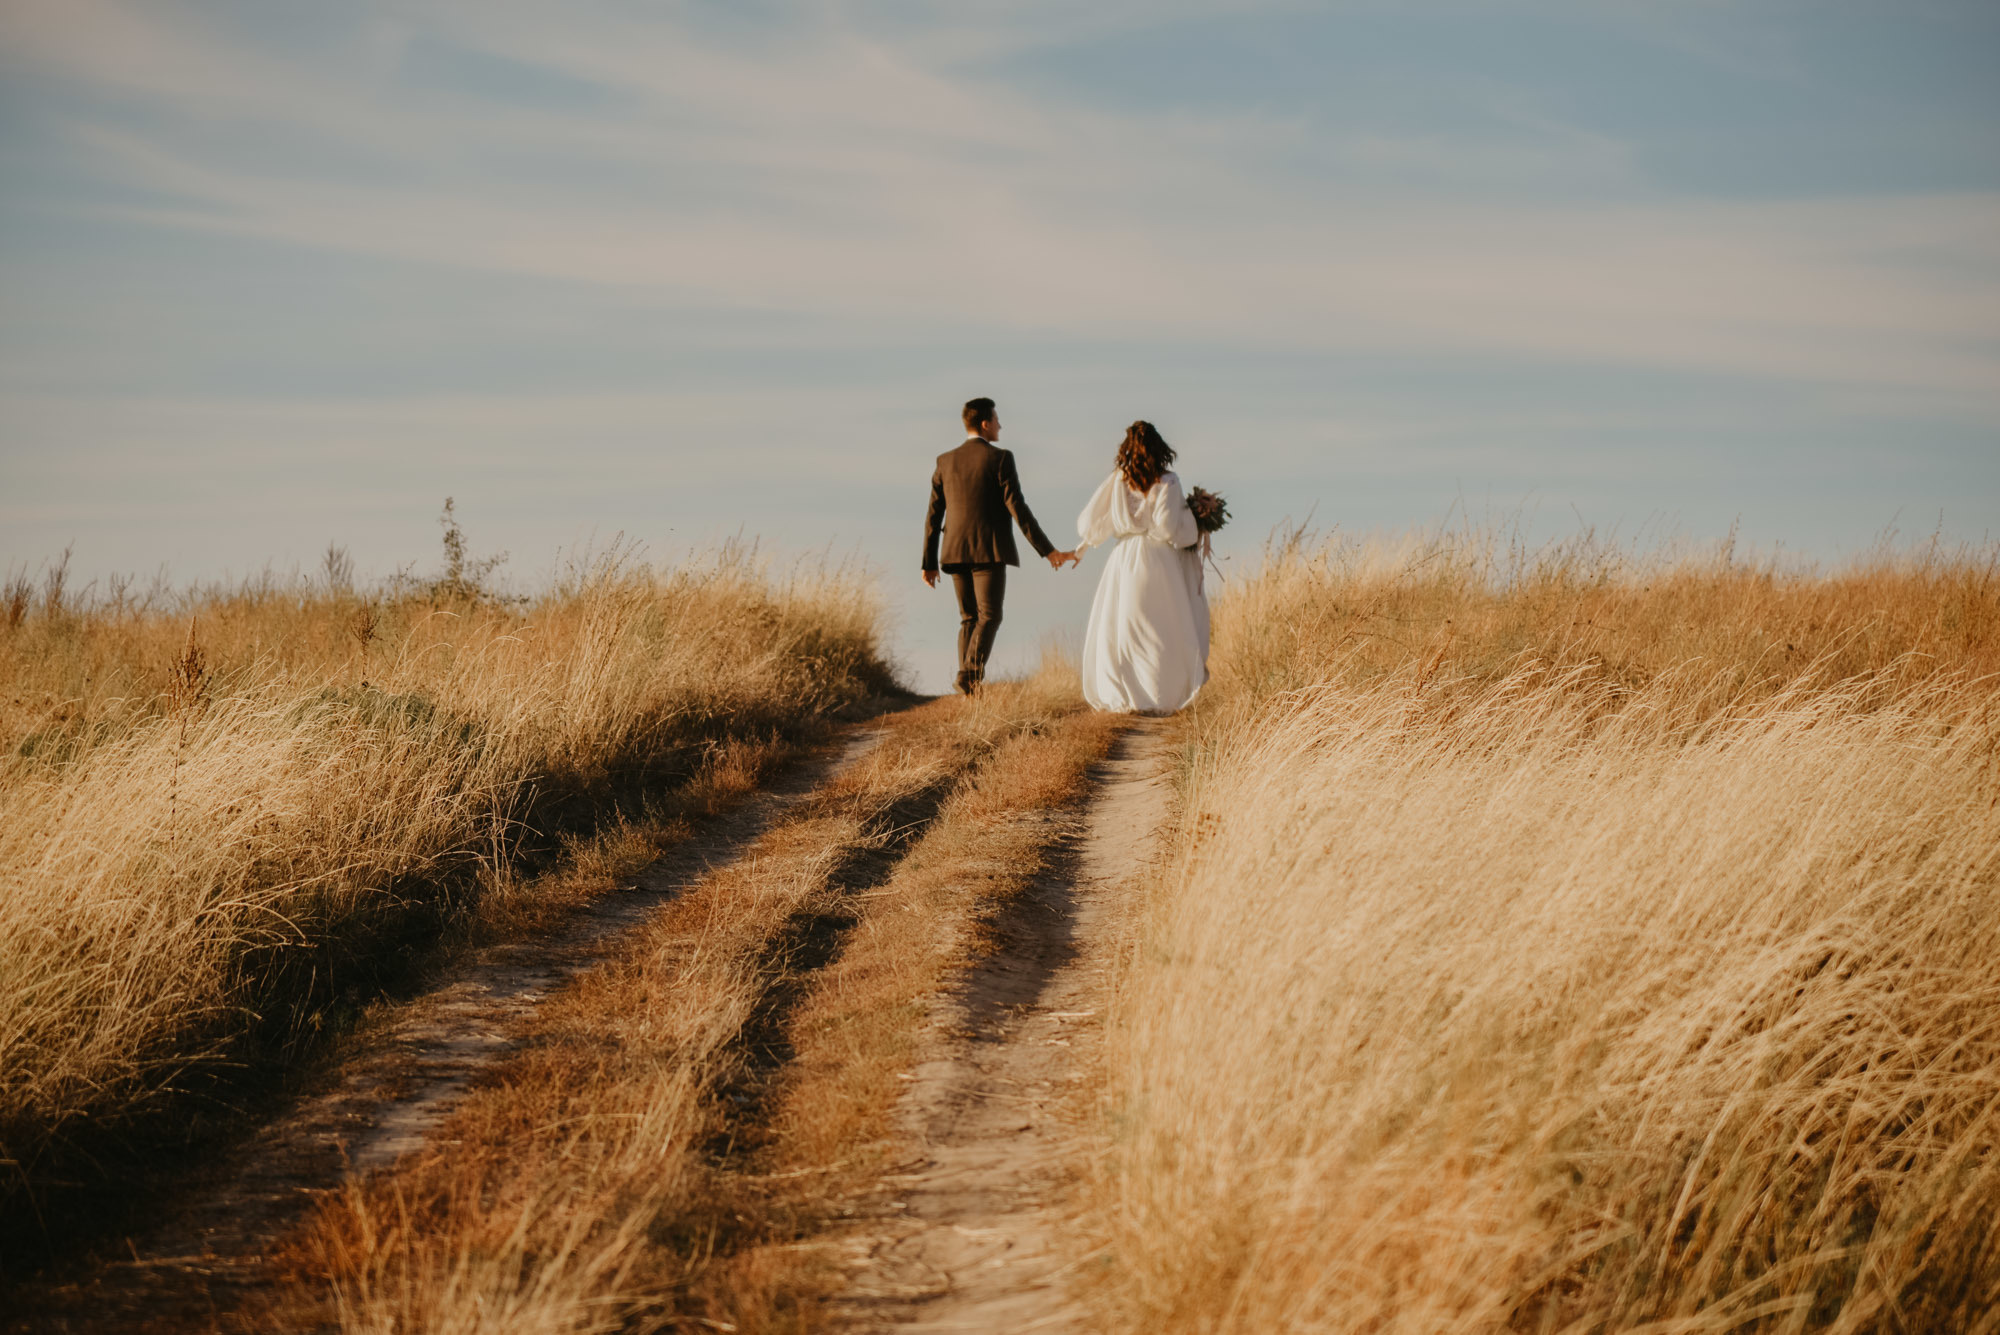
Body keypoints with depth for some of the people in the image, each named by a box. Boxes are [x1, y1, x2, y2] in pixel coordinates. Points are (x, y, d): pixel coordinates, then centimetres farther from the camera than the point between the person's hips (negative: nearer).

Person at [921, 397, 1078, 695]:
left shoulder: (945, 461, 9)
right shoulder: (999, 459, -6)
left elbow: (933, 516, 8)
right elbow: (1018, 509, -11)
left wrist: (929, 562, 14)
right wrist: (1048, 551, -8)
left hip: (956, 552, 5)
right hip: (990, 550, -5)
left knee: (969, 619, 12)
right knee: (989, 616, -6)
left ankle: (969, 688, 5)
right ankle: (970, 676, -24)